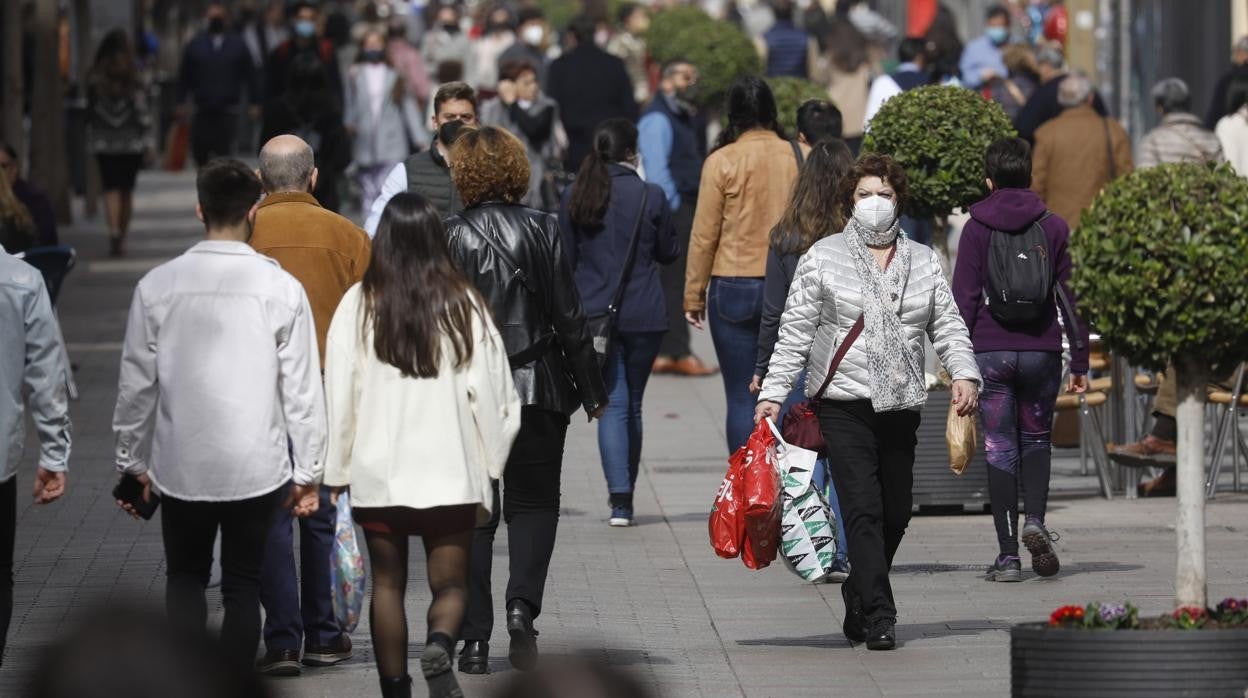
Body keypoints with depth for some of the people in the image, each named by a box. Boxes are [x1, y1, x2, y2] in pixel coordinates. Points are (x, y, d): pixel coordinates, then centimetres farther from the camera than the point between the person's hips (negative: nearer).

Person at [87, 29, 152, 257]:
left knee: (111, 188, 0)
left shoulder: (95, 78, -3)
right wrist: (148, 139, -2)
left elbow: (90, 111, 2)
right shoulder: (133, 78, -8)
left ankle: (114, 231, -22)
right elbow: (142, 109, -8)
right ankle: (122, 239, 15)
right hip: (131, 142, 0)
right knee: (127, 189, 10)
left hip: (104, 142, 0)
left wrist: (91, 139, 11)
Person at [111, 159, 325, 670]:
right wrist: (308, 471, 4)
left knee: (185, 577, 16)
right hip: (255, 467, -1)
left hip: (180, 467, 1)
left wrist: (132, 462, 13)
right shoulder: (281, 288, -9)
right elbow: (302, 389, -6)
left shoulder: (158, 286, -6)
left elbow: (136, 384, 0)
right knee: (243, 585, 12)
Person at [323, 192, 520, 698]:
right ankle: (440, 645, -23)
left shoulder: (359, 306, -6)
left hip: (378, 471, 0)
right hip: (449, 471, 0)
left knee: (387, 584, 12)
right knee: (450, 582, 6)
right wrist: (489, 467, 8)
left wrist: (337, 470, 7)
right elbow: (492, 394, -3)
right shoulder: (464, 306, -5)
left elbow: (340, 394, -3)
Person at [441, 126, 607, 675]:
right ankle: (523, 603, -12)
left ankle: (475, 640, 3)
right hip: (536, 388, 0)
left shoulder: (447, 238, -5)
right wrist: (591, 390, 6)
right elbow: (568, 316, -2)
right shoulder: (541, 232, -4)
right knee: (533, 502, 12)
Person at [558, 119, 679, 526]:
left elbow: (566, 259, 5)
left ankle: (619, 498, -14)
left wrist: (568, 312, 17)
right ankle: (625, 495, 22)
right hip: (643, 316, -1)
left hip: (594, 315, 1)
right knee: (632, 404, 13)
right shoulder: (650, 196, -6)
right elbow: (669, 253, 6)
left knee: (612, 404, 1)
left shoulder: (574, 198, -1)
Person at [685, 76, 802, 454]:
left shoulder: (722, 162, -7)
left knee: (741, 397, 2)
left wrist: (694, 296, 5)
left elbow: (704, 235, -4)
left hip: (735, 289, -2)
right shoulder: (795, 157, -1)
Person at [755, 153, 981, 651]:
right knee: (863, 509, -13)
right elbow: (795, 332, 2)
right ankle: (878, 618, -15)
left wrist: (964, 374, -7)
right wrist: (773, 392, -5)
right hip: (843, 405, -4)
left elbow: (948, 326, 11)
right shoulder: (823, 259, 3)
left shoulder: (923, 262, 13)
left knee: (895, 514, 7)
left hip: (902, 406, 4)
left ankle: (859, 606, 25)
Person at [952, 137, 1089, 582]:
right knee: (1036, 439, 17)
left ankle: (1008, 554, 1)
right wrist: (1080, 361, 7)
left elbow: (963, 298, -2)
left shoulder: (977, 228, 0)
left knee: (1000, 449, 3)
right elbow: (1070, 296, 4)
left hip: (990, 351, -1)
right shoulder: (1053, 227, 4)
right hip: (1042, 349, 1)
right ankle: (1035, 520, -9)